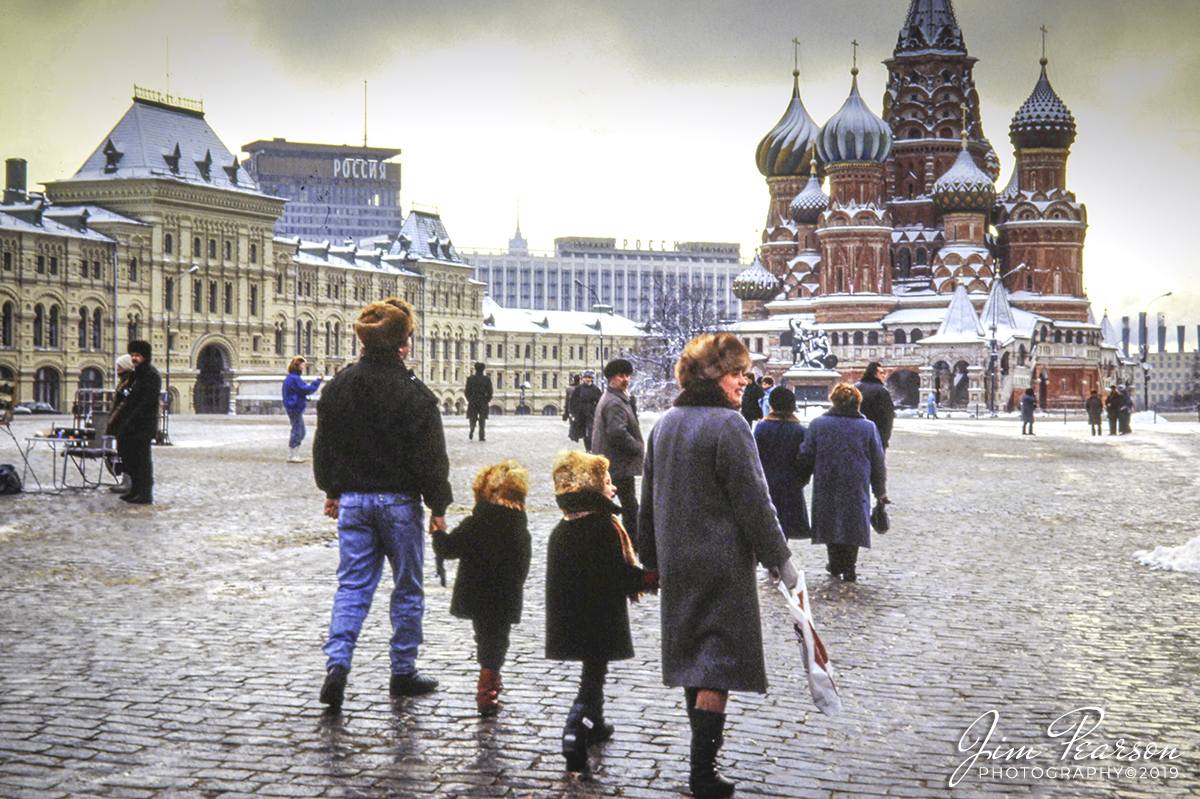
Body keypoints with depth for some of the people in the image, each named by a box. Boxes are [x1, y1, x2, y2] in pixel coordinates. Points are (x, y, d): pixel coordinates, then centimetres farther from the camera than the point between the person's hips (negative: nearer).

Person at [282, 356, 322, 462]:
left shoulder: (289, 378, 16)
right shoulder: (295, 379, -18)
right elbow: (307, 390, -22)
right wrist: (318, 381, -16)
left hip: (293, 408, 11)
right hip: (295, 409, -11)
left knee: (301, 432, 16)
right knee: (296, 432, -5)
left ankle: (295, 455, 20)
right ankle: (291, 456, 0)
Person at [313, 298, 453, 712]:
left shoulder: (339, 385, 3)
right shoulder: (412, 392, -13)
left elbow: (324, 444, 12)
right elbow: (431, 455, -11)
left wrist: (332, 491, 22)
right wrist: (437, 506, -3)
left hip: (352, 500, 4)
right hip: (398, 500, -4)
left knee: (352, 585, 8)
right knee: (407, 588, 9)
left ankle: (337, 663, -9)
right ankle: (404, 673, 17)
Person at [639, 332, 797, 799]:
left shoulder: (664, 424, 9)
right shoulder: (728, 425, -16)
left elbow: (650, 499, 15)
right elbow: (753, 502, -16)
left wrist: (651, 558, 24)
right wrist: (779, 559, -8)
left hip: (676, 563, 8)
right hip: (723, 563, -8)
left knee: (693, 655, 19)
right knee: (719, 661, -3)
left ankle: (704, 742, 32)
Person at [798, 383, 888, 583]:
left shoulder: (818, 424, -2)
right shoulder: (868, 427, 2)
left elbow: (806, 456, 1)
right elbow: (878, 462, 8)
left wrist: (803, 480, 14)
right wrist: (880, 491, 17)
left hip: (826, 486, 0)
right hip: (857, 488, 0)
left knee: (830, 522, 13)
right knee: (853, 525, 7)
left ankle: (835, 564, 17)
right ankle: (849, 568, 5)